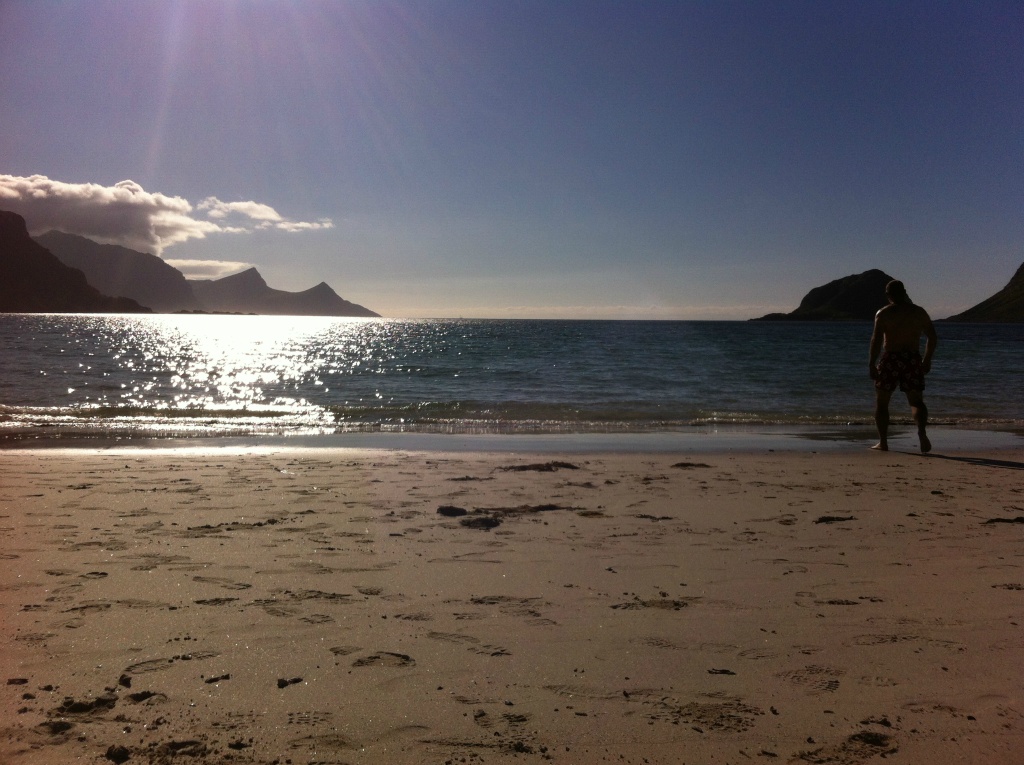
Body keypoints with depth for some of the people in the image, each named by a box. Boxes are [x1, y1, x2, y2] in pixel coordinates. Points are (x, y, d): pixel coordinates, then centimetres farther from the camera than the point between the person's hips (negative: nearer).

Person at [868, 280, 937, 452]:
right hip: (913, 360, 3)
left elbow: (877, 340, -13)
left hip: (890, 360, -3)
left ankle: (883, 442, 9)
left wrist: (871, 364, -10)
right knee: (916, 401, 10)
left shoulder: (883, 313, -3)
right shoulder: (919, 312, 9)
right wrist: (927, 359, 21)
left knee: (881, 402, 10)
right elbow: (933, 338, 10)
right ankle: (922, 432, -16)